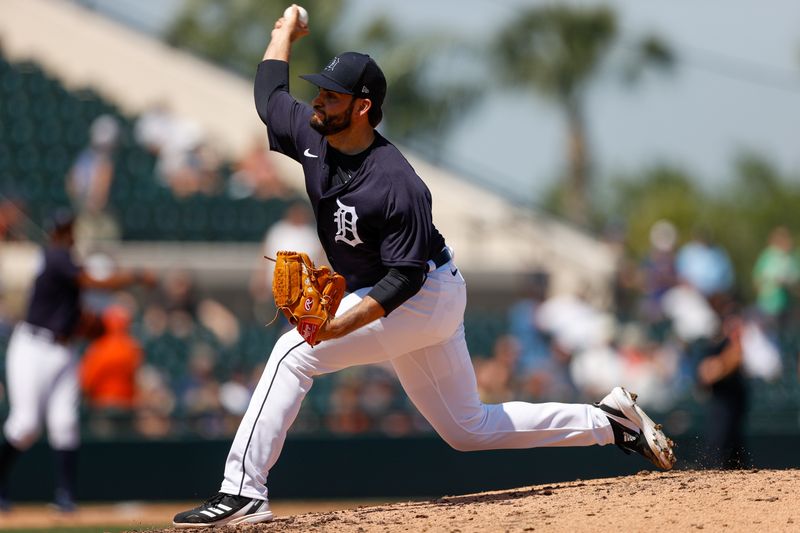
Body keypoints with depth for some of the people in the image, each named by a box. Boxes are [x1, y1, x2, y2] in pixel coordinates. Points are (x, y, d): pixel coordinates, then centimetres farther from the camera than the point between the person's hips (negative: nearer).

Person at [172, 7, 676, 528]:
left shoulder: (397, 185, -28)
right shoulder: (312, 134, -6)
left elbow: (405, 277, -29)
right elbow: (269, 93, 15)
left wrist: (342, 324, -40)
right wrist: (286, 31, 26)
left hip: (426, 295, -9)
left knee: (295, 352, -21)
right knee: (469, 429, 16)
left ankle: (243, 491, -25)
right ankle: (609, 421, 24)